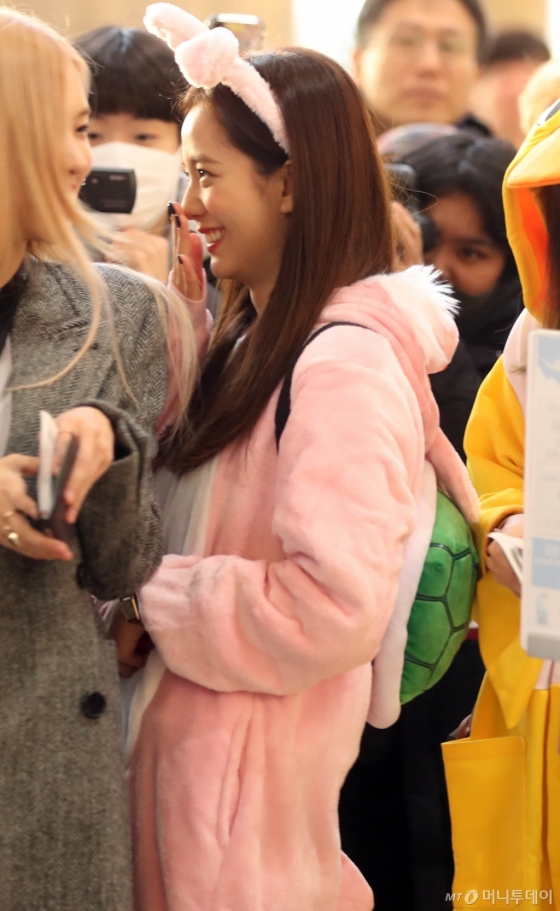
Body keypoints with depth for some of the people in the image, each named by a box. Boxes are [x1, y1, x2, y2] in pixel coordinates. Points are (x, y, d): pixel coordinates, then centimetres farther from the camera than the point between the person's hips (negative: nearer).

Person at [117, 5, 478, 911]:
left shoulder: (347, 364, -17)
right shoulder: (255, 343, 11)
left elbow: (336, 608, -24)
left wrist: (147, 603, -14)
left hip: (253, 761, -8)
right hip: (188, 735, 8)